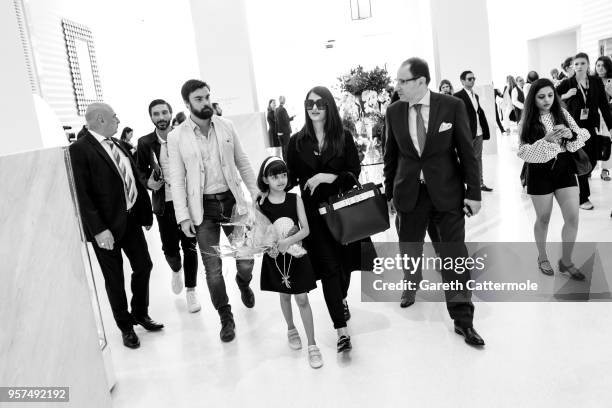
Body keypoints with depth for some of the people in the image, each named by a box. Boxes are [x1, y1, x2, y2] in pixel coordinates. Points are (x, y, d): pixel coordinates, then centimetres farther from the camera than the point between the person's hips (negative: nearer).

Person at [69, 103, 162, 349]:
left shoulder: (117, 145, 9)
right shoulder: (79, 150, -14)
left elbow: (135, 180, 11)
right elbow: (82, 195, -18)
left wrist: (145, 213, 9)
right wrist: (98, 229, -22)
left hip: (131, 219, 7)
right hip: (107, 227, -7)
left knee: (144, 266, 15)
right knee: (114, 278, 9)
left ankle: (141, 314, 37)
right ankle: (125, 326, 28)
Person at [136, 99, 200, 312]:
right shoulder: (145, 143, 0)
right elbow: (141, 170, 11)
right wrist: (148, 182, -10)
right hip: (164, 204, 1)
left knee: (189, 247, 4)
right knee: (169, 249, 3)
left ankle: (191, 291, 21)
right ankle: (176, 269, 40)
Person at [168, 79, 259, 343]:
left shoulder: (226, 126, 2)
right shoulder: (176, 137, -4)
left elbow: (243, 163, 8)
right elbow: (177, 180, -3)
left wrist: (256, 193, 3)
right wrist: (184, 216, -8)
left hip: (231, 200, 2)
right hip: (203, 208, -1)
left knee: (246, 261, 5)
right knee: (213, 269, 3)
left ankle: (243, 284, 42)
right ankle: (226, 318, 24)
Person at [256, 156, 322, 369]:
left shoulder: (295, 199, -9)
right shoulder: (261, 204, -8)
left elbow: (305, 230, -11)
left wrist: (289, 240, -26)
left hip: (296, 255, -1)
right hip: (275, 257, 1)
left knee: (302, 299, 1)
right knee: (284, 295, 19)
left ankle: (312, 345, 12)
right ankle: (291, 329, 44)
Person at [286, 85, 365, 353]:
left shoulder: (344, 137, 0)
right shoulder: (297, 141, 2)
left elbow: (354, 172, -4)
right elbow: (290, 177, 5)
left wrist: (328, 177, -16)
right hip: (314, 210, -1)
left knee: (345, 259, 11)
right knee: (329, 266, -5)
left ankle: (342, 298, 45)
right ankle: (342, 331, 0)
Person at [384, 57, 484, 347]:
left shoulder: (452, 106, -7)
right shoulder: (394, 111, 1)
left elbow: (467, 152, -4)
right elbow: (391, 155, 8)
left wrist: (473, 192, -5)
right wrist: (390, 192, 10)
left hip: (447, 191, -2)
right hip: (409, 191, 3)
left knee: (454, 255, 1)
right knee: (409, 249, 15)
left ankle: (462, 319, 14)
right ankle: (412, 284, 48)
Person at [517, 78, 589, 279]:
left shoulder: (562, 114, 2)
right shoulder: (528, 121, -5)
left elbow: (583, 135, 3)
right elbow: (523, 152, -11)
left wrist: (571, 134, -19)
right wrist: (546, 140, -25)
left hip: (564, 168, 3)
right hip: (540, 172, -2)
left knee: (573, 218, -1)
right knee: (543, 219, 10)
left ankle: (566, 261, 19)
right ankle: (542, 258, 31)